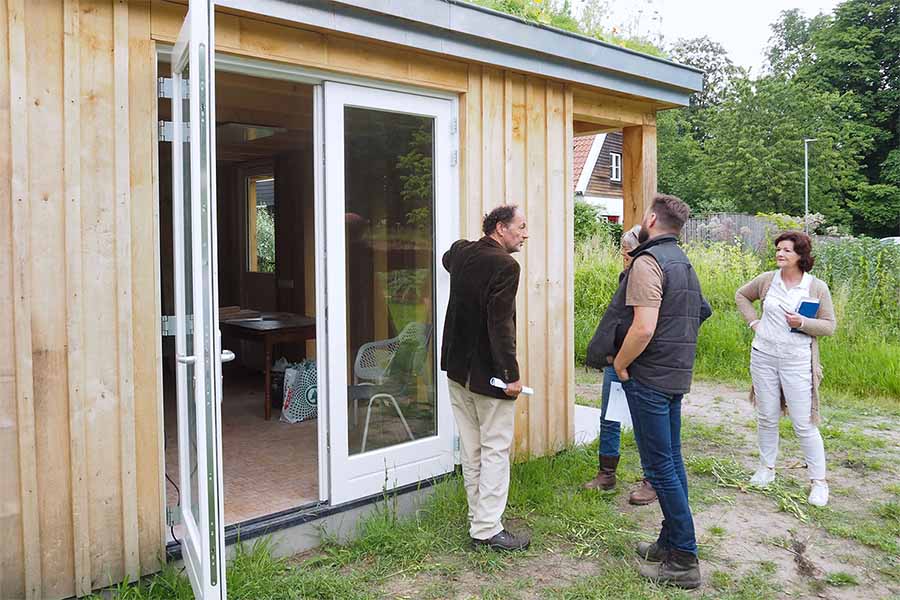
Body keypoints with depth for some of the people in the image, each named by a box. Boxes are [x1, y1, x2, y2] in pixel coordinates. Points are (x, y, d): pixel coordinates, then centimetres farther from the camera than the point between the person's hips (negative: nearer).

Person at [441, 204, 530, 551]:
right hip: (489, 373, -8)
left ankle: (479, 518, 26)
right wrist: (511, 374, -20)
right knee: (495, 450, 2)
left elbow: (447, 260, 33)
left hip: (458, 367, 8)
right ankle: (487, 529, 7)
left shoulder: (461, 252, 6)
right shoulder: (505, 265, -18)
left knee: (470, 449, 15)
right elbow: (500, 324, -23)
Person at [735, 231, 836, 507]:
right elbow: (741, 295, 19)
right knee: (766, 417, 13)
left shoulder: (818, 288, -5)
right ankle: (766, 468, 29)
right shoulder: (767, 280, 1)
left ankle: (818, 480, 13)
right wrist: (753, 320, 6)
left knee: (804, 424, -1)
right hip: (764, 357, 3)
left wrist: (803, 323, -19)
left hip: (797, 362, -3)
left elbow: (829, 326, -1)